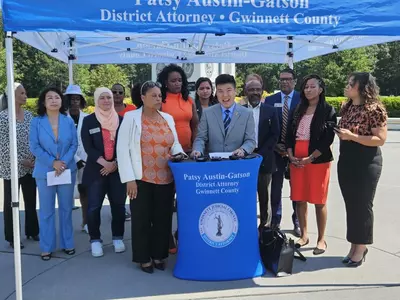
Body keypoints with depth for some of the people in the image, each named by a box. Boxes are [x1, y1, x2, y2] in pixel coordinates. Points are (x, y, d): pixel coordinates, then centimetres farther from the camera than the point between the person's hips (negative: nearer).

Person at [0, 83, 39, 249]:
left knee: (31, 200, 13)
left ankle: (32, 231, 28)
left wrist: (36, 158, -1)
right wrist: (21, 161, -15)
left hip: (30, 166, 5)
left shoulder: (29, 115, 7)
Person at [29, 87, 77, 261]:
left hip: (67, 170, 1)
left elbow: (74, 144, 0)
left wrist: (64, 162, -14)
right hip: (45, 172, -1)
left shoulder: (68, 121, 3)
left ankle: (67, 243, 22)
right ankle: (46, 247, 15)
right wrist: (52, 162, -15)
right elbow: (34, 147, -6)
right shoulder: (36, 122, -2)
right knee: (46, 210, 5)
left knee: (66, 208, 10)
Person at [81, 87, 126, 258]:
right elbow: (88, 147, -5)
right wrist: (104, 163, -14)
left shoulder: (121, 120, 7)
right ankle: (95, 240, 13)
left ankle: (118, 238, 20)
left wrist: (115, 163, -9)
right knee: (94, 207, -2)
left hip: (118, 169, 2)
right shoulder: (88, 121, 2)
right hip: (96, 170, -1)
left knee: (118, 205, 4)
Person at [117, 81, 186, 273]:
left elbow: (175, 144, 19)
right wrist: (129, 178, -12)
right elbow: (122, 149, -6)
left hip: (166, 179, 4)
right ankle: (144, 258, 20)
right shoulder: (131, 118, -3)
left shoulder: (168, 118, 11)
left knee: (163, 219, 11)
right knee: (141, 219, 6)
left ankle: (159, 255, 26)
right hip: (142, 179, -4)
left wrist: (179, 153, -5)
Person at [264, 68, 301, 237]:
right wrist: (274, 145, -7)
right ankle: (275, 221, 18)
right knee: (276, 187, 7)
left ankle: (297, 222, 17)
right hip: (276, 149, 2)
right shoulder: (270, 100, 5)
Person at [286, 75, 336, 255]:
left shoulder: (328, 110, -1)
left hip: (318, 160, -4)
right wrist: (291, 156, -5)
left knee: (319, 201, 1)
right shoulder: (298, 110, 12)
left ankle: (321, 239, 14)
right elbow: (289, 134, 10)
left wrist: (310, 158, -15)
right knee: (299, 199, 6)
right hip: (296, 160, 4)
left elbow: (328, 139, -9)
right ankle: (304, 235, 20)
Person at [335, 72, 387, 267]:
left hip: (366, 163, -7)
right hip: (346, 161, 7)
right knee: (350, 205, 13)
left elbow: (381, 139, -18)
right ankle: (354, 246, 25)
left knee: (362, 205, 4)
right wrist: (341, 134, 2)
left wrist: (352, 136, -22)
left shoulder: (374, 109, -13)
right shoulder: (347, 108, 9)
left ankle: (361, 248, 18)